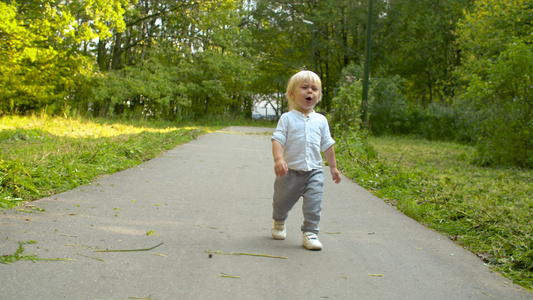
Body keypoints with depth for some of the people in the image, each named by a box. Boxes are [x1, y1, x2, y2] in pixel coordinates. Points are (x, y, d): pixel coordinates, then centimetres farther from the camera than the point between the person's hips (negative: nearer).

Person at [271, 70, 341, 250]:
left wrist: (333, 167, 17)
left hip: (314, 171, 2)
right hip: (290, 171, -1)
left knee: (314, 205, -10)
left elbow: (327, 145, 14)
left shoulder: (320, 120, 6)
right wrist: (278, 159, -28)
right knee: (282, 202, 15)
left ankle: (310, 233, 2)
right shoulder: (287, 118, -4)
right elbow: (278, 140, -12)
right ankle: (279, 222, 44)